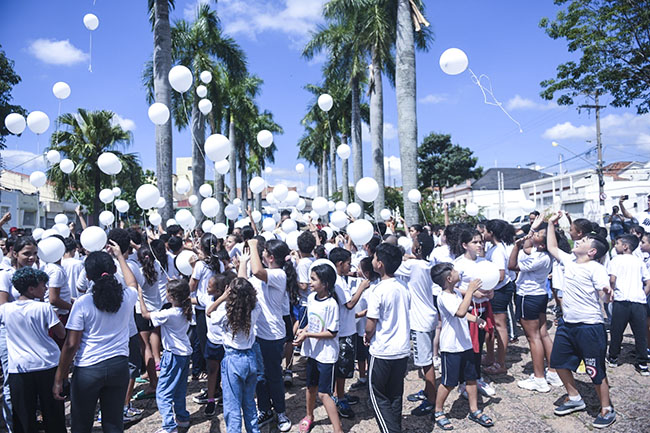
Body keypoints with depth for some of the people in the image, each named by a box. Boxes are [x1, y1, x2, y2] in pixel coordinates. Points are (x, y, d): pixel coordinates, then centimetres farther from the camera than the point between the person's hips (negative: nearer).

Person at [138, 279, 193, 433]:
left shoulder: (168, 314, -23)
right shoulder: (186, 311, -2)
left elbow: (145, 314, -12)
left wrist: (140, 295, 0)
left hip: (173, 356, -8)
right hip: (185, 353, 8)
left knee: (163, 392, 0)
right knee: (179, 389, 22)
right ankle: (182, 418, 33)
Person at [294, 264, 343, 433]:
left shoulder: (331, 304, -22)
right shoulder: (311, 297, 0)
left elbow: (331, 333, -19)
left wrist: (308, 334, -21)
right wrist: (303, 330, -5)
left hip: (326, 354, -7)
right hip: (312, 350, 7)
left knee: (324, 394, -4)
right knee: (311, 387, 23)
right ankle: (309, 416, 46)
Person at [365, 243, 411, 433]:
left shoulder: (378, 291, -20)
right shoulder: (404, 288, 0)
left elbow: (371, 327, -18)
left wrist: (368, 337, 4)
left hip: (382, 352, -6)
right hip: (402, 349, 6)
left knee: (378, 397, 10)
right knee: (395, 396, 19)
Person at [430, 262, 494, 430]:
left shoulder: (457, 294, 8)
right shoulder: (444, 298, -21)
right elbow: (460, 312, -37)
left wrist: (476, 319, 8)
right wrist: (470, 291, -32)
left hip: (465, 344, 8)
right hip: (451, 347, -8)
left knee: (471, 378, 16)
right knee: (449, 382, 3)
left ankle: (474, 410, 31)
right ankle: (438, 412, 21)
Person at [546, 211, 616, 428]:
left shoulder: (595, 268, -14)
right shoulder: (569, 260, 7)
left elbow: (605, 289, -26)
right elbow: (552, 248, 19)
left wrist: (607, 291, -48)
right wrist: (551, 223, 17)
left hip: (590, 327, -8)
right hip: (567, 324, 8)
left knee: (596, 370, 3)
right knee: (559, 361, 15)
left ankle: (607, 409, 23)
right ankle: (575, 399, 34)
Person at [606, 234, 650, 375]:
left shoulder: (616, 259, 1)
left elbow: (612, 280, -11)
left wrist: (612, 292, 4)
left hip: (621, 301, -3)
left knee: (616, 331, 10)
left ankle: (613, 358, 23)